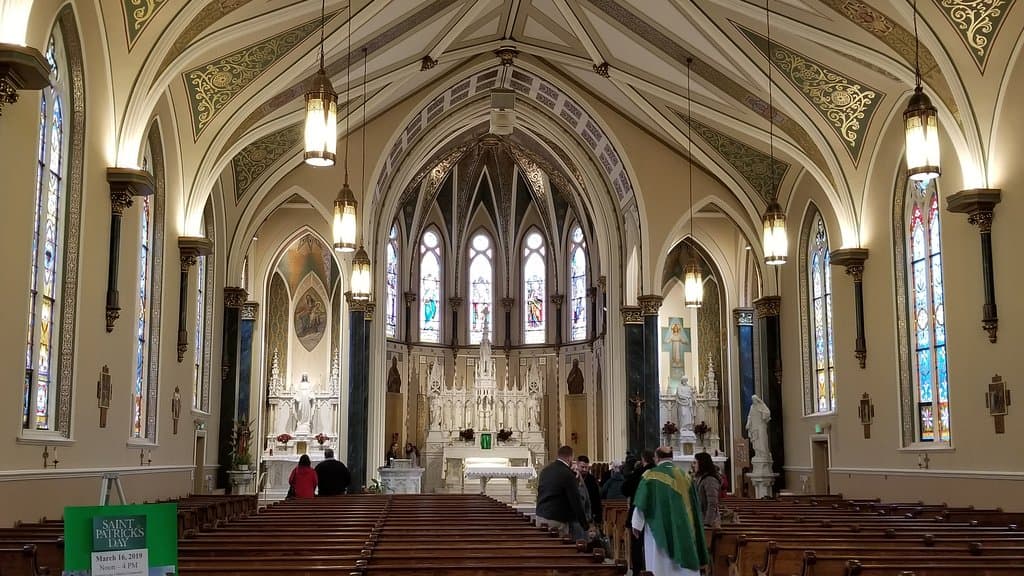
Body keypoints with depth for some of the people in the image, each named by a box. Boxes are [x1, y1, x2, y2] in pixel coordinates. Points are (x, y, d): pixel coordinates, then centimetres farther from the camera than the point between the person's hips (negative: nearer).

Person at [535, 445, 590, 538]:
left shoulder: (545, 470, 9)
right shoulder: (567, 475, -14)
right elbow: (575, 501, -12)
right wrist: (585, 524, -5)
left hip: (540, 516, 8)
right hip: (556, 520, -8)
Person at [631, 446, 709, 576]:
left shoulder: (651, 475, -8)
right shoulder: (684, 476, 6)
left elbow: (641, 503, -7)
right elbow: (694, 504, 13)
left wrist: (637, 524, 5)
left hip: (660, 529, -4)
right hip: (683, 529, 4)